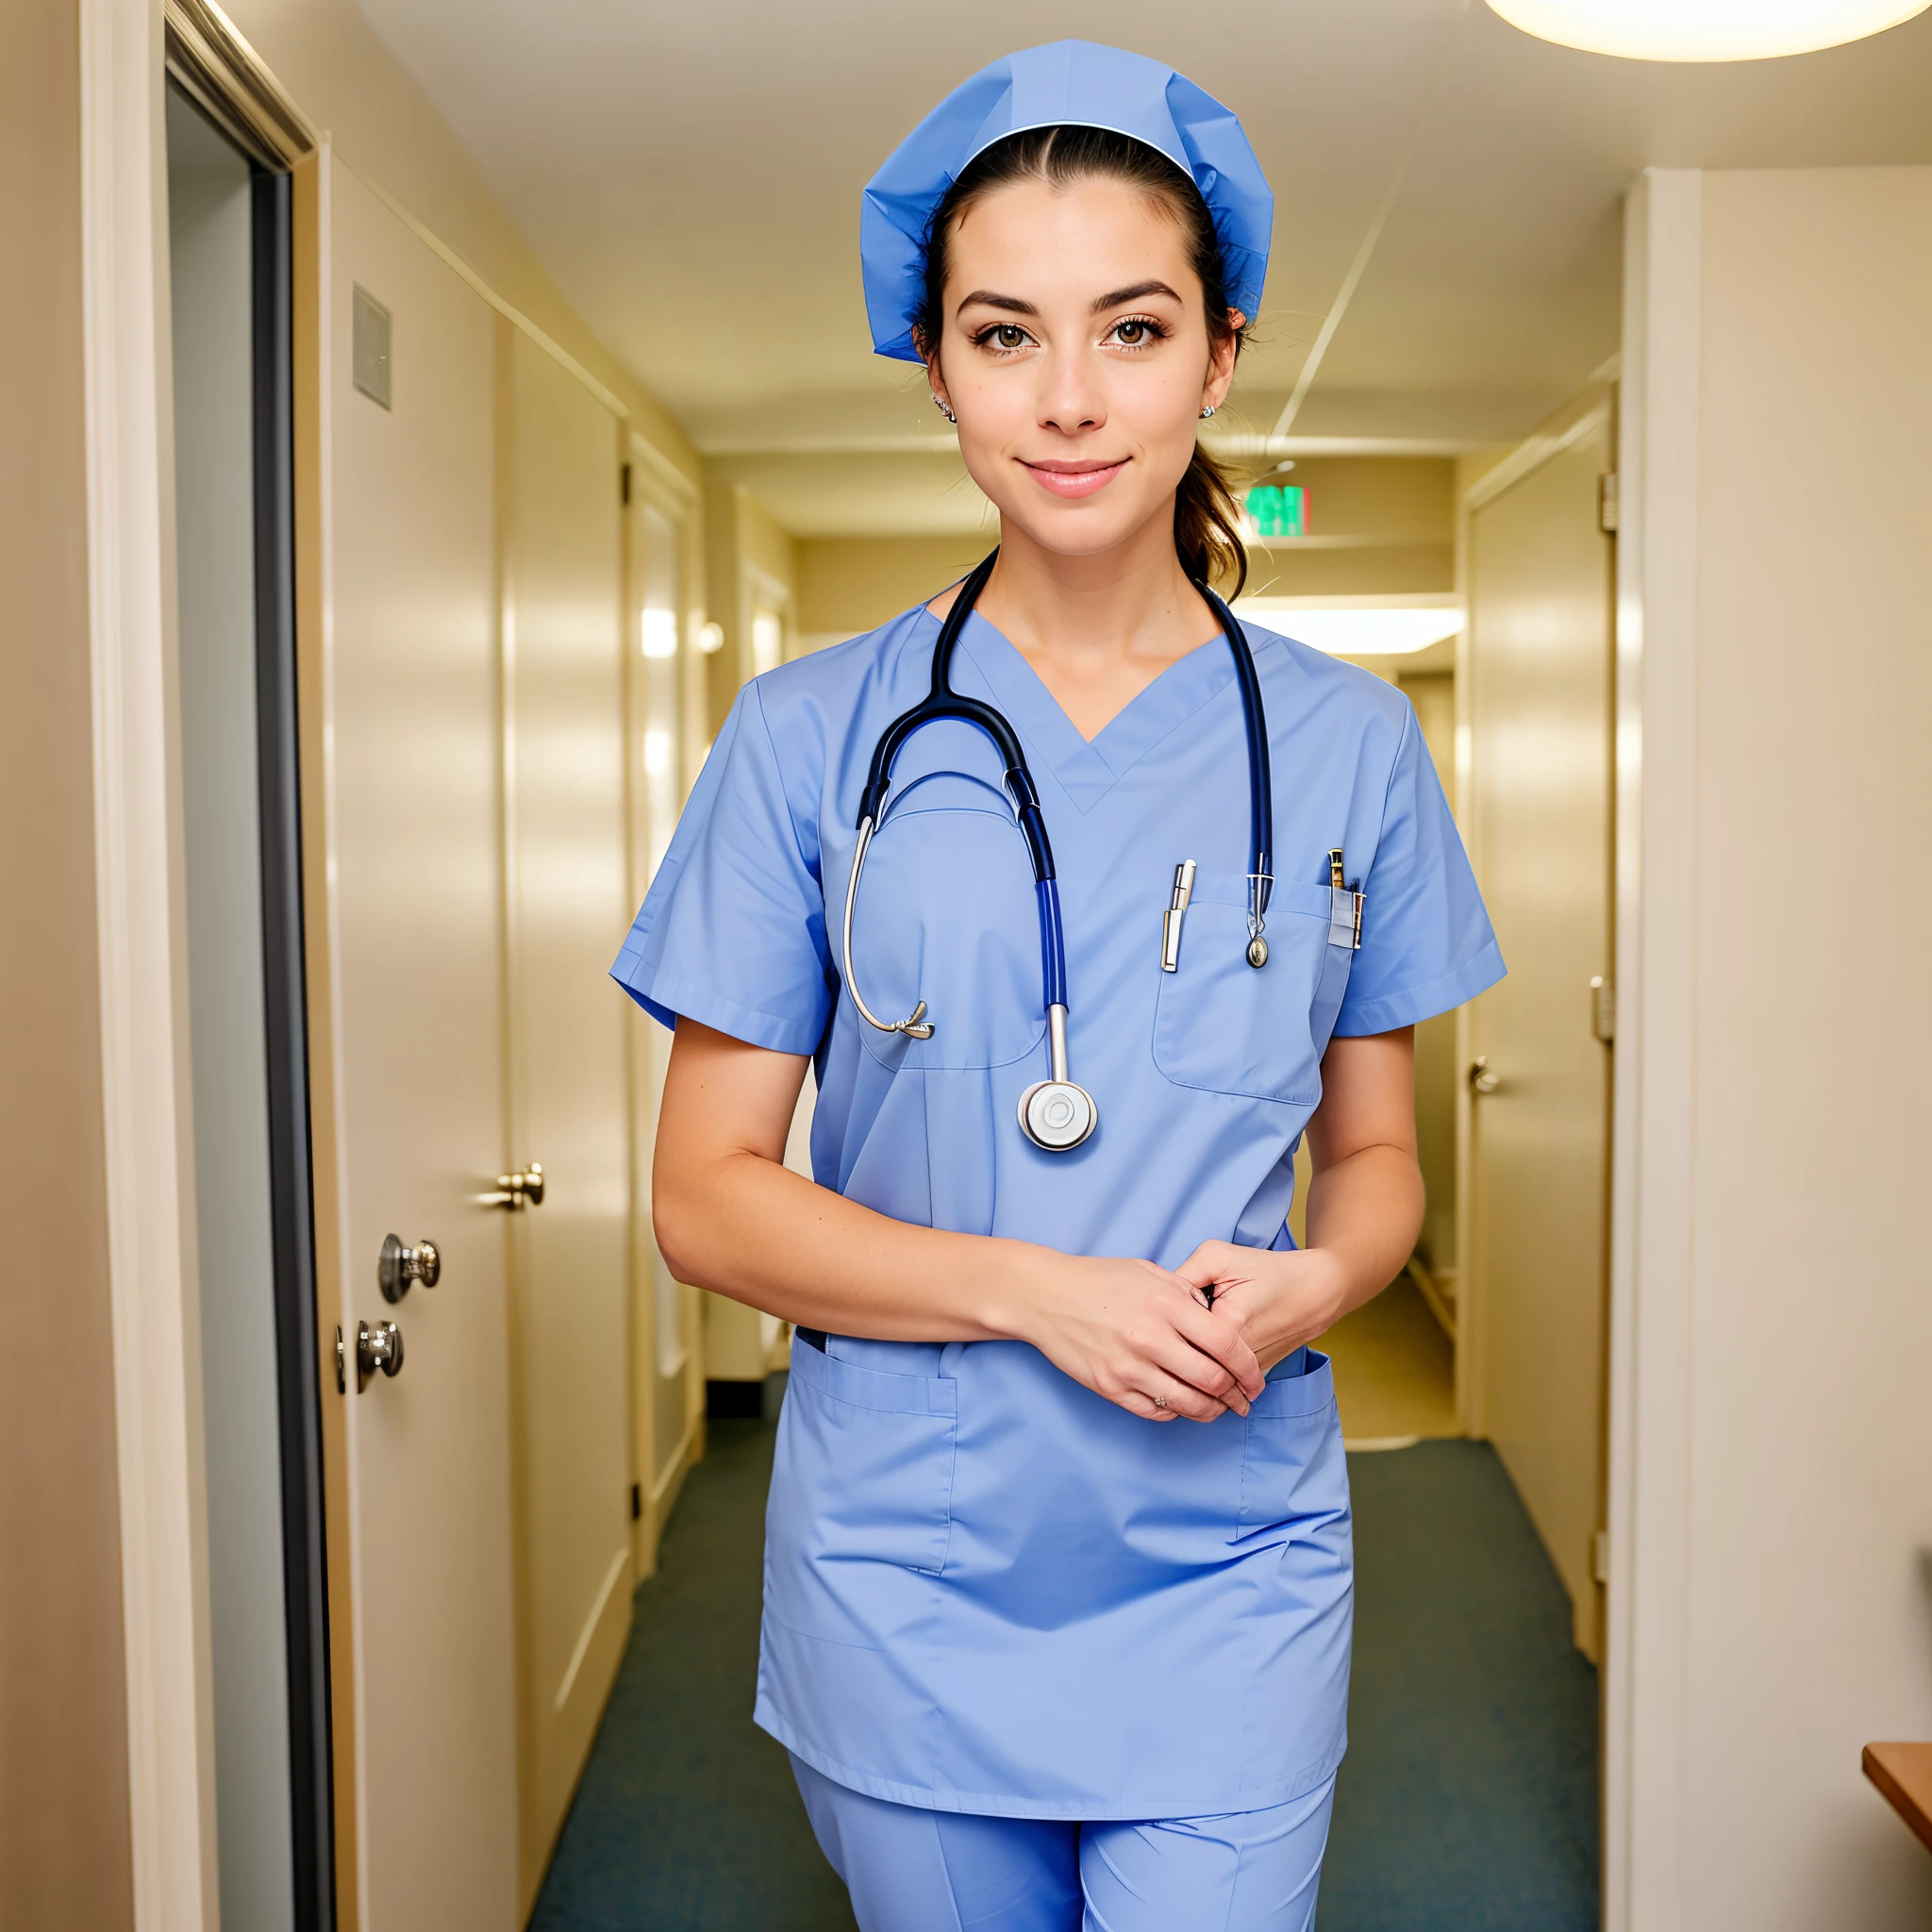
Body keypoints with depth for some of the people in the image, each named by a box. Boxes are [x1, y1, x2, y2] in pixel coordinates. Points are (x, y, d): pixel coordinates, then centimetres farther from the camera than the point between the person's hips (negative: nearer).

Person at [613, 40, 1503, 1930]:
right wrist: (1036, 1293, -17)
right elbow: (706, 1196, -4)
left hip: (1229, 1579, 1)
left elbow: (1377, 1156, 9)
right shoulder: (812, 740, -4)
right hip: (903, 1571, 0)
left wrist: (1312, 1282, -14)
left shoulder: (1348, 747, 1)